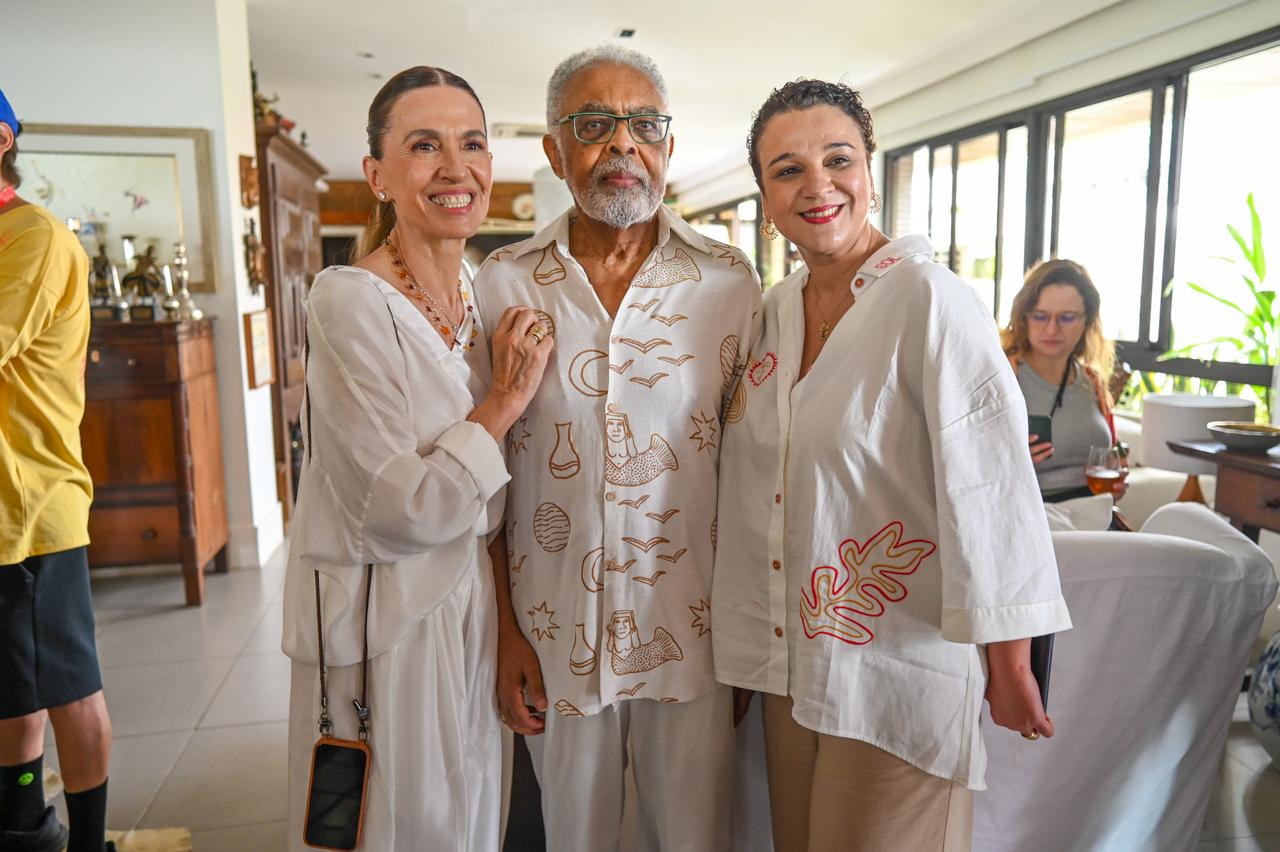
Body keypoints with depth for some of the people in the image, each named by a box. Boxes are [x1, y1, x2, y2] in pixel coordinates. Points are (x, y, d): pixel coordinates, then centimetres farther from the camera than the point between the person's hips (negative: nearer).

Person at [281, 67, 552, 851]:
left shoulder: (479, 303, 5)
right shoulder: (352, 301, -18)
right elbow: (400, 511, -22)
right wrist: (503, 403, -16)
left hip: (473, 608, 7)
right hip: (388, 628, -7)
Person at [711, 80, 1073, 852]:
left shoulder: (926, 296, -17)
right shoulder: (776, 310, 4)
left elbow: (989, 481, -18)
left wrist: (1009, 660, -16)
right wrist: (743, 642, 15)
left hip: (900, 664, -6)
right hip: (791, 659, 7)